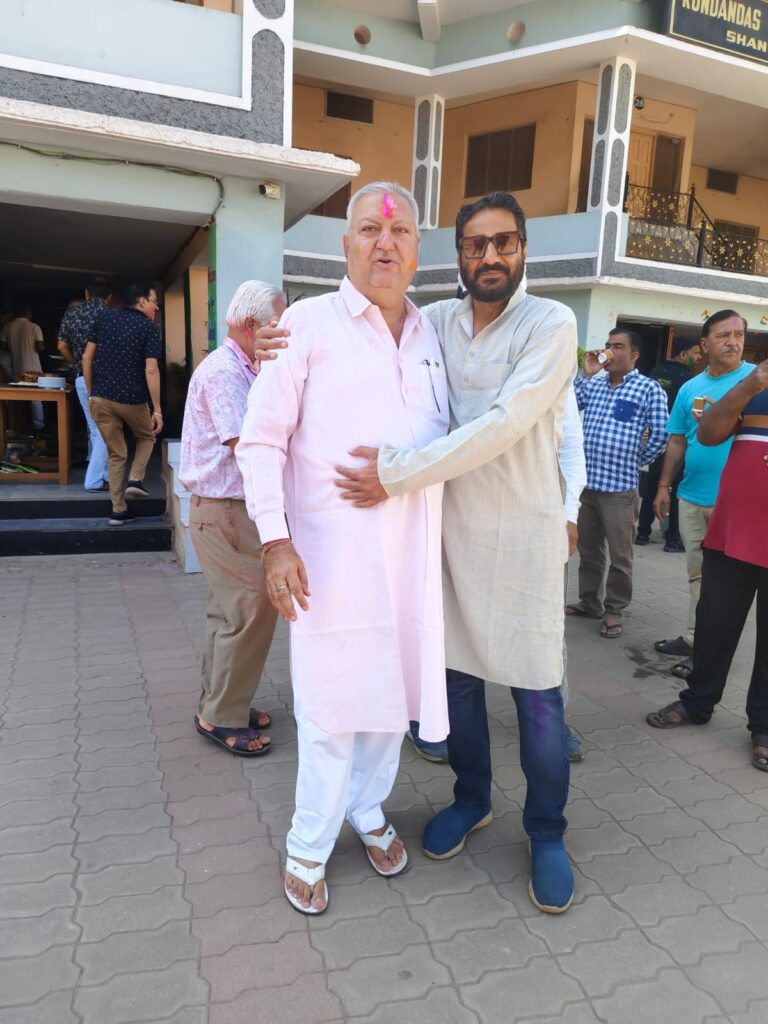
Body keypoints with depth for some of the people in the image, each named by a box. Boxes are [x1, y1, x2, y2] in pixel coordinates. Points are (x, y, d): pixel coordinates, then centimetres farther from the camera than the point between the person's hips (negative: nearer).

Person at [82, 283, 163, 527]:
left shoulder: (103, 317, 9)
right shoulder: (150, 328, -4)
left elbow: (87, 357, 8)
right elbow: (151, 370, -14)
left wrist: (91, 393, 15)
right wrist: (157, 410, -14)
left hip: (101, 398, 4)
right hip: (132, 399, -4)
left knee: (116, 454, 13)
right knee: (146, 437, 26)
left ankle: (119, 510, 11)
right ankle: (135, 480, 7)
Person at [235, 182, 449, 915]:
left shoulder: (430, 335, 11)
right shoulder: (310, 323, -4)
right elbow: (262, 438, -8)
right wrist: (275, 540, -15)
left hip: (412, 551, 5)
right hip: (332, 551, -5)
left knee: (394, 689, 16)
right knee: (332, 701, 3)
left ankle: (368, 810, 39)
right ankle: (308, 849, 25)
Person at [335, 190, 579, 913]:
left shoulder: (550, 324, -9)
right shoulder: (435, 321, 5)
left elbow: (503, 425, -21)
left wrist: (398, 474, -23)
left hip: (523, 533, -4)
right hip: (452, 527, 4)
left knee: (536, 694, 5)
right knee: (458, 673, 15)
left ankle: (546, 833, 27)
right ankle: (471, 799, 39)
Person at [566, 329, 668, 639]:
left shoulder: (649, 388, -2)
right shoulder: (593, 384, 12)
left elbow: (660, 435, -3)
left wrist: (635, 461, 2)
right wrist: (586, 374, -3)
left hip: (620, 486, -5)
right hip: (585, 481, 5)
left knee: (619, 556, 3)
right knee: (588, 549, 16)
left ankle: (614, 610, 17)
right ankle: (589, 601, 30)